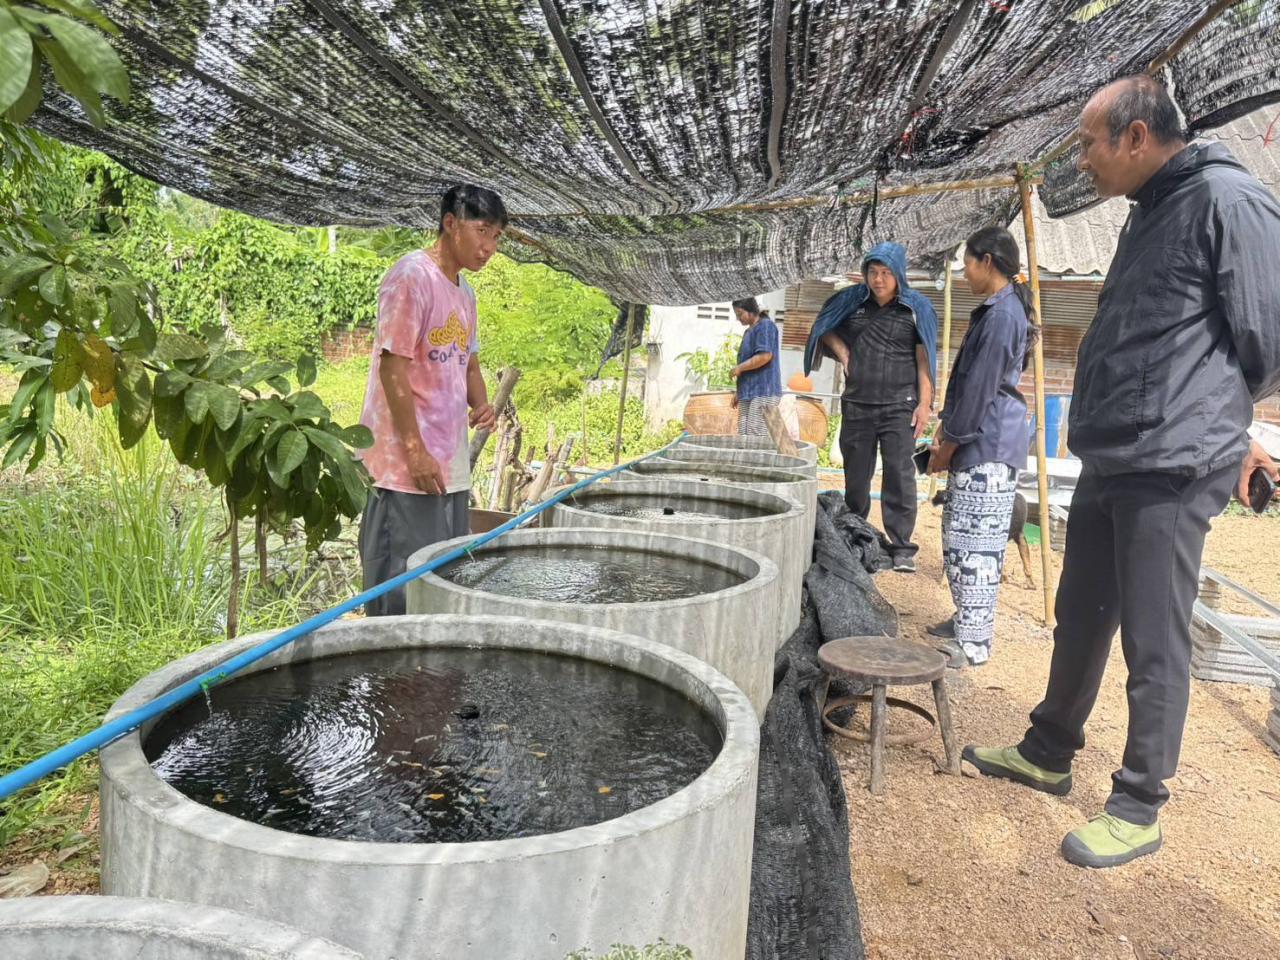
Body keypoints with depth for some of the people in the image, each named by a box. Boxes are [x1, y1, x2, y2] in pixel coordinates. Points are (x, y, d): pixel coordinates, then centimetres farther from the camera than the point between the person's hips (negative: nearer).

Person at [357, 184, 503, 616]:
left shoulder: (464, 293, 16)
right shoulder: (412, 277, -11)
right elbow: (393, 366, -16)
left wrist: (481, 404, 3)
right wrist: (415, 450, -18)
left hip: (450, 466, 9)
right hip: (406, 466, -9)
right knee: (401, 588, -4)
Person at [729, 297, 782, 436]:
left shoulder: (765, 326, -7)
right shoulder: (749, 331, 21)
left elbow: (765, 356, -20)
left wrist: (739, 368, -11)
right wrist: (738, 391, 20)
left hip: (763, 392, -9)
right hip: (748, 394, 9)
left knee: (757, 437, -14)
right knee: (744, 436, 5)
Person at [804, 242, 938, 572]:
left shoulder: (917, 308, 0)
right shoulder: (852, 301, 6)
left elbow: (924, 359, -3)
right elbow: (824, 328, 23)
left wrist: (924, 404, -10)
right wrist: (842, 352, 6)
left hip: (899, 407, -3)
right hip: (857, 406, 3)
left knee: (899, 476, -7)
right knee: (856, 476, 11)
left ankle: (901, 547, -2)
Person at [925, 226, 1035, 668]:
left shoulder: (1002, 313, -15)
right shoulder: (999, 309, 18)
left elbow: (979, 387, -17)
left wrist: (950, 443, -11)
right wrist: (947, 431, 16)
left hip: (986, 447, -11)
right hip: (982, 444, 11)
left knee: (972, 541, -7)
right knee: (964, 537, 16)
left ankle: (972, 642, -1)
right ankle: (969, 622, 27)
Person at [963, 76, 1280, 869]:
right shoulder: (1151, 211, 16)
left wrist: (1216, 425, 5)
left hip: (1172, 470, -9)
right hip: (1109, 465, 9)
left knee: (1154, 646, 2)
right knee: (1080, 620, 18)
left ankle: (1140, 810, 17)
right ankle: (1049, 754, 34)